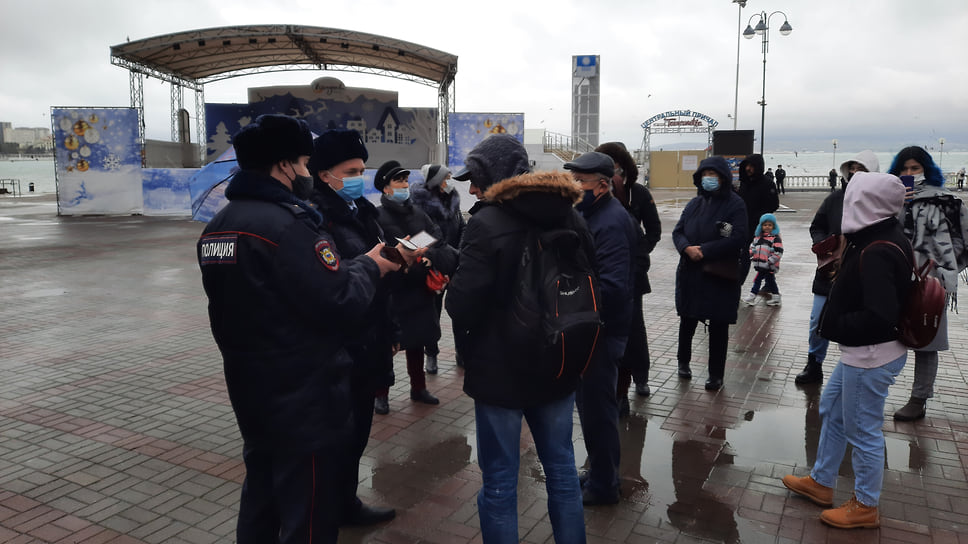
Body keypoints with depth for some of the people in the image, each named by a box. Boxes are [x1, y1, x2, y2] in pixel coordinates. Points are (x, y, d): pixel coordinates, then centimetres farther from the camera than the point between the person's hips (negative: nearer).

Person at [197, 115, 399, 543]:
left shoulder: (218, 226, 7)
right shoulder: (287, 224, -22)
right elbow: (341, 306, -24)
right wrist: (370, 266, -7)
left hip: (251, 393, 9)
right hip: (304, 399, -9)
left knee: (261, 501, 23)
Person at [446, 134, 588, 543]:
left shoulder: (487, 223, -18)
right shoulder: (572, 219, 4)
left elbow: (462, 306, -21)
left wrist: (451, 275, -2)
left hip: (501, 370, -6)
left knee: (499, 482, 8)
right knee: (562, 469, 19)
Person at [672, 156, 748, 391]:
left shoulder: (735, 204, -7)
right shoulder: (695, 203, 7)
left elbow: (738, 239, -16)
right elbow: (677, 231, 6)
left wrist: (704, 250, -19)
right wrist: (687, 248, -16)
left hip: (720, 277, -4)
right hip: (690, 274, 4)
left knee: (718, 327, 5)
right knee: (687, 320, 15)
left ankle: (716, 376, 16)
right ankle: (683, 361, 36)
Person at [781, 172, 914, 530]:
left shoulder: (877, 253, -27)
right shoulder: (886, 238, 4)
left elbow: (879, 317, -32)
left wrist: (835, 326, -16)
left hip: (871, 355, -11)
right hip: (862, 352, 11)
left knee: (863, 430, 6)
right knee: (832, 411, 22)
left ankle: (865, 507, 25)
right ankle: (820, 482, 38)